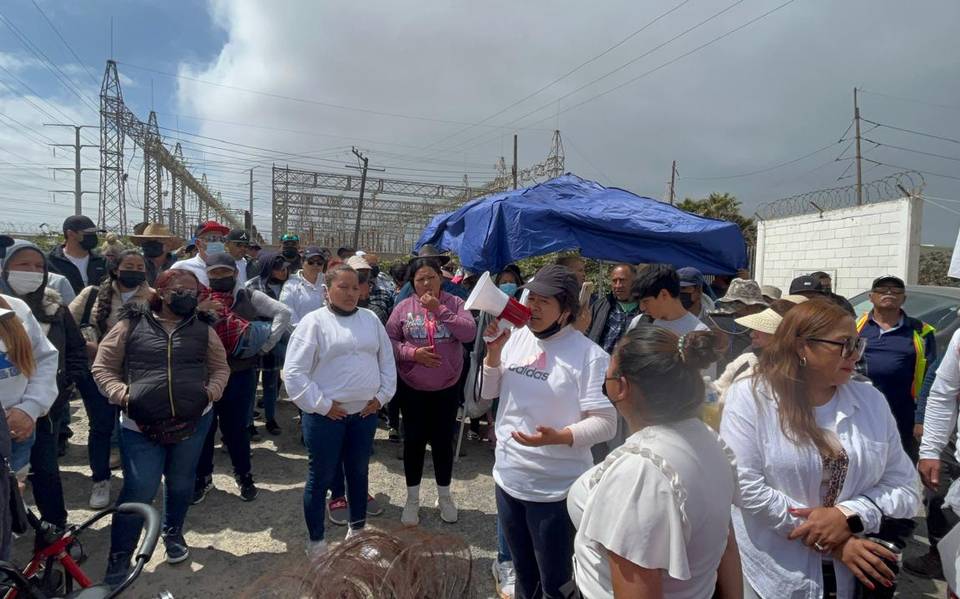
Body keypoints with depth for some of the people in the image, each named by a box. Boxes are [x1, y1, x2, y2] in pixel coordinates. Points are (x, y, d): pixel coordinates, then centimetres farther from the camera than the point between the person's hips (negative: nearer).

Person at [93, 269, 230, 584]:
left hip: (194, 421, 3)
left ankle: (173, 533, 42)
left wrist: (211, 392, -5)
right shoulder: (132, 324, -1)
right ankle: (120, 555, 20)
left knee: (181, 483, 17)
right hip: (140, 425, -2)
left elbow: (220, 368, 13)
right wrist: (122, 394, -11)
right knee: (139, 490, -1)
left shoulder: (203, 328, 5)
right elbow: (103, 367, 4)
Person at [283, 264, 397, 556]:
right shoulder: (314, 321, -9)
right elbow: (294, 371, -13)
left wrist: (382, 395, 3)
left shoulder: (371, 319, 6)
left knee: (358, 472, 18)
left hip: (365, 412, 5)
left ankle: (358, 529, 37)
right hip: (326, 415, -4)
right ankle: (316, 543, 24)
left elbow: (387, 360, 12)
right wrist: (321, 405, -13)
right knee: (321, 477, 7)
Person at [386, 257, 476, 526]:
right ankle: (412, 499, 28)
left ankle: (444, 496, 32)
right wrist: (412, 353, -19)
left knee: (443, 441, 12)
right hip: (412, 388, 0)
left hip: (447, 388, 0)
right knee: (414, 441, 10)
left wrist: (439, 310, -20)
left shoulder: (454, 303, -3)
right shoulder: (403, 307, -3)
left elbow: (469, 333, -17)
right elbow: (389, 340, -3)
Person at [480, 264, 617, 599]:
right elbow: (487, 393, 6)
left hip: (556, 487, -6)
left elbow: (606, 423, -18)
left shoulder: (589, 355, -17)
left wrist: (558, 437, -33)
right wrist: (493, 352, -10)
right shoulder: (515, 337, 1)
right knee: (523, 571, 27)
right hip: (508, 476, 6)